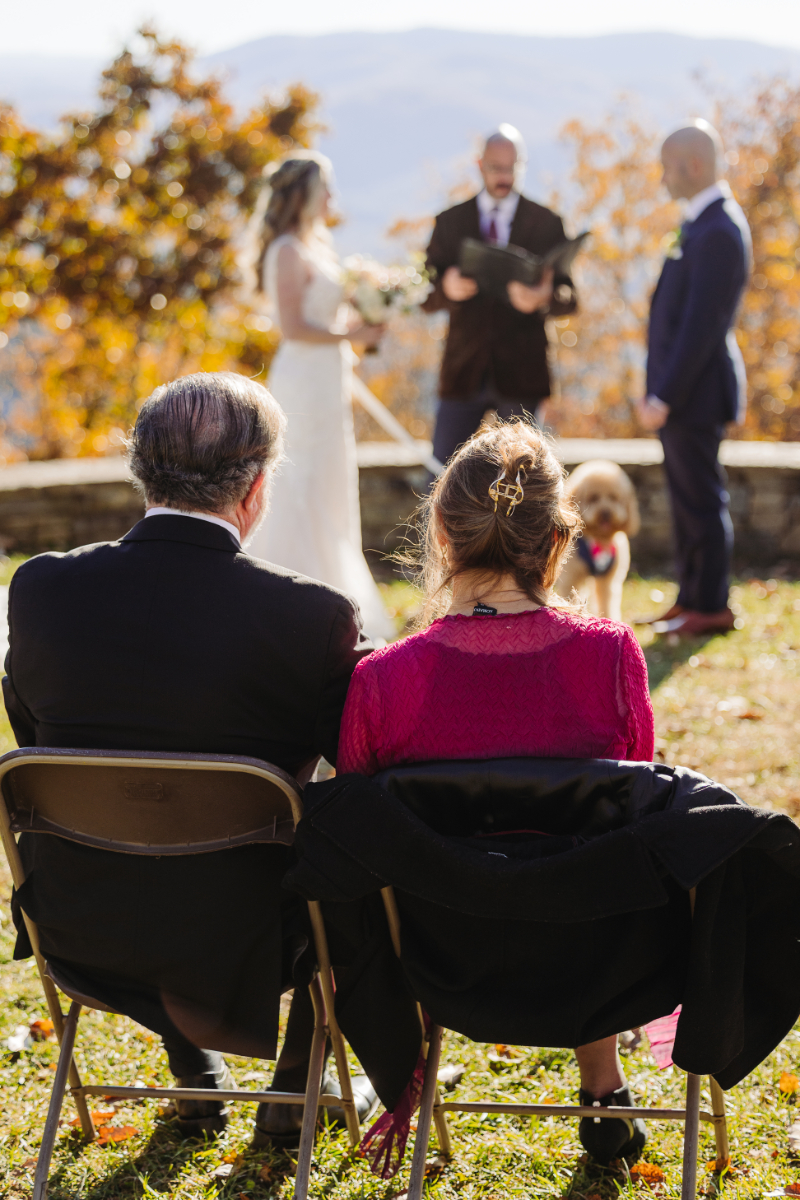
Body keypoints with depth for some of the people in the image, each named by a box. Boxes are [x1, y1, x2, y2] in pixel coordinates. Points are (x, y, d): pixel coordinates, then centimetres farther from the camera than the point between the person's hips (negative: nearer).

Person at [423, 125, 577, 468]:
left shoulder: (546, 223, 7)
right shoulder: (450, 223, 9)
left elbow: (568, 298, 2)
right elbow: (427, 297, 4)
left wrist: (543, 299, -23)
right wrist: (446, 288, -21)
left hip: (521, 371, 0)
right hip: (463, 371, 1)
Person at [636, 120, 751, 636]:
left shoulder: (718, 232, -20)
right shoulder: (705, 222, 13)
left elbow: (701, 326, -23)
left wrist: (664, 397, -22)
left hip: (696, 391, -10)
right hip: (682, 391, 10)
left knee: (702, 501, -2)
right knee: (688, 500, 16)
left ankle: (711, 607, 5)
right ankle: (692, 599, 24)